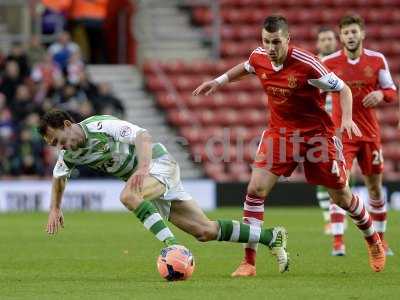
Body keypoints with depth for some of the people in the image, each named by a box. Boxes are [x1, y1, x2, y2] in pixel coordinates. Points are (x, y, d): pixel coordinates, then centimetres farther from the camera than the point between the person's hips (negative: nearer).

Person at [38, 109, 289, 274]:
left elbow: (142, 135, -32)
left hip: (159, 163, -8)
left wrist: (142, 167, -46)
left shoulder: (101, 126, -23)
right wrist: (55, 209, 20)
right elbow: (59, 176, 25)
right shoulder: (70, 154, 3)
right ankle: (271, 237, 10)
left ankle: (172, 246, -40)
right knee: (205, 232, 2)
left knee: (127, 196, -37)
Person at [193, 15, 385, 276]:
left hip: (316, 132, -4)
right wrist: (218, 81, 14)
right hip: (280, 133, 4)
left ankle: (374, 241, 36)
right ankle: (249, 262, -7)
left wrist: (347, 118, -29)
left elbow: (343, 89, -14)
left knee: (341, 197, 7)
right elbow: (246, 67, 19)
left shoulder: (306, 63, -24)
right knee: (256, 189, -13)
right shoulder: (259, 58, -9)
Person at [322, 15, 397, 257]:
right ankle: (338, 241, -15)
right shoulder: (329, 63, -4)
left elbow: (392, 91, 7)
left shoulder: (377, 60, 0)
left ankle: (380, 240, 24)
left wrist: (381, 94, -15)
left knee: (375, 186, 11)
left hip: (370, 132, 2)